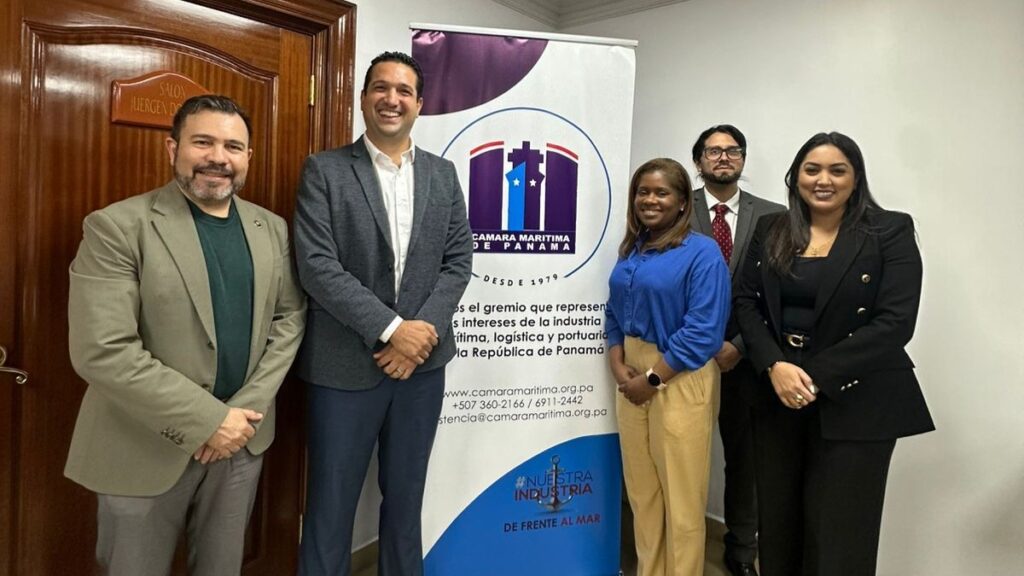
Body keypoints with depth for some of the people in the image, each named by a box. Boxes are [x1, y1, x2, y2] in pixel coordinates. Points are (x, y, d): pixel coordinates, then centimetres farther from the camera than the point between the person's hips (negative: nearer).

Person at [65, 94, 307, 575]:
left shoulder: (272, 229, 3)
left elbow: (290, 318, 4)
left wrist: (246, 409, -8)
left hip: (241, 439, 4)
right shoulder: (118, 227, -12)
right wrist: (208, 419, -19)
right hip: (146, 448, -4)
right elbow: (102, 352, -19)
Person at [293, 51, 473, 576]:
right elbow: (317, 266, -12)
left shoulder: (443, 174, 8)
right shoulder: (324, 171, -2)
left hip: (422, 361, 3)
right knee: (331, 503, 10)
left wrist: (423, 333, -11)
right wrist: (391, 329, -17)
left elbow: (458, 261, 3)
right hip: (346, 364, -3)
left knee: (405, 497, 18)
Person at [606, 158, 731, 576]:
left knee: (680, 496, 5)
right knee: (641, 489, 16)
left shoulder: (702, 253, -10)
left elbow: (703, 331, -17)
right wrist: (618, 366, -3)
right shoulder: (631, 250, 10)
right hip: (632, 378, 7)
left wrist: (652, 379, -16)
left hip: (678, 381, -6)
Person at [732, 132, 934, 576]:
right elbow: (745, 301, 3)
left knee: (837, 533, 5)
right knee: (778, 522, 15)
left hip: (854, 401, -3)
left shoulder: (890, 232, -4)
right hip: (776, 394, 4)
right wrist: (775, 367, -13)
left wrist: (816, 376, -17)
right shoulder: (770, 230, 7)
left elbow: (895, 323, -12)